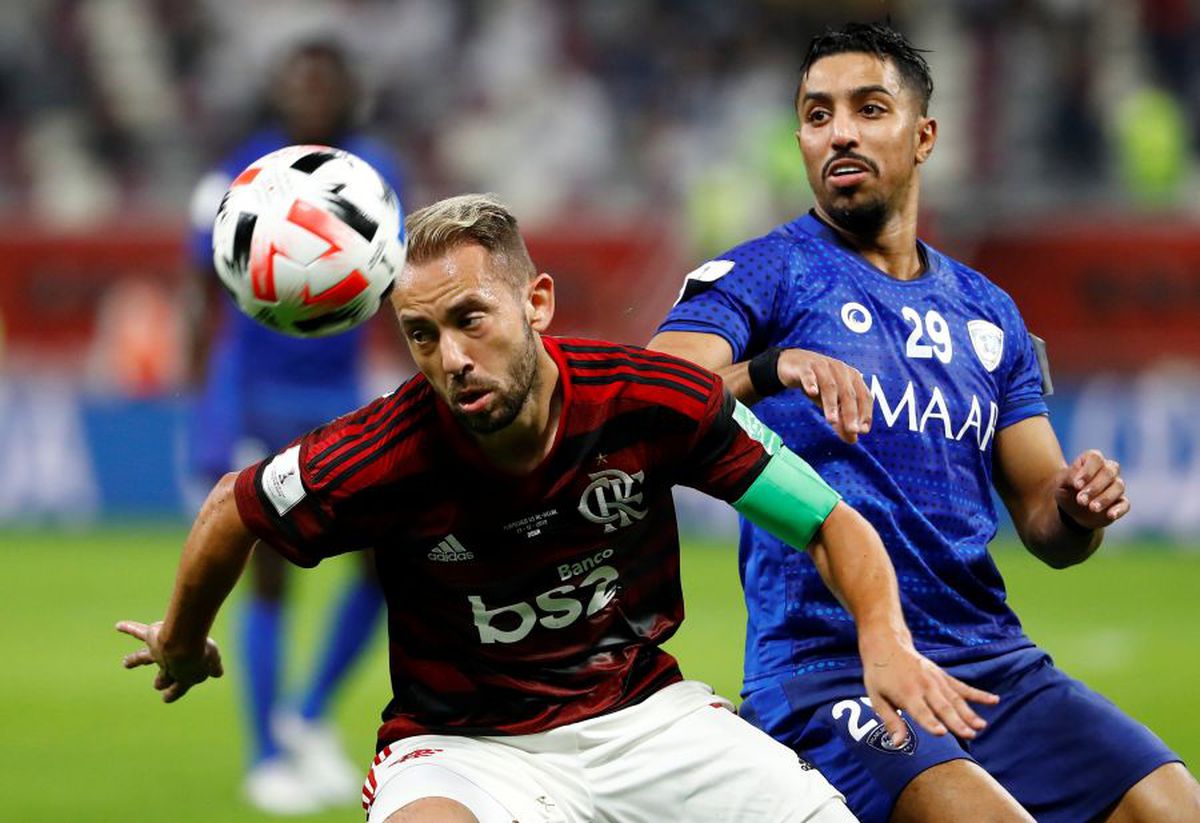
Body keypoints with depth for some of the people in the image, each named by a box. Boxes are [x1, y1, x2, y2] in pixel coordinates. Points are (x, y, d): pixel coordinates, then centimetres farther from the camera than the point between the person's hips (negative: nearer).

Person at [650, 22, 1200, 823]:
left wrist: (1075, 513, -5)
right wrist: (771, 370, -33)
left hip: (993, 662, 5)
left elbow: (1041, 520, 20)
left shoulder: (987, 312, 19)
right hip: (824, 669, -5)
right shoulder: (765, 274, 3)